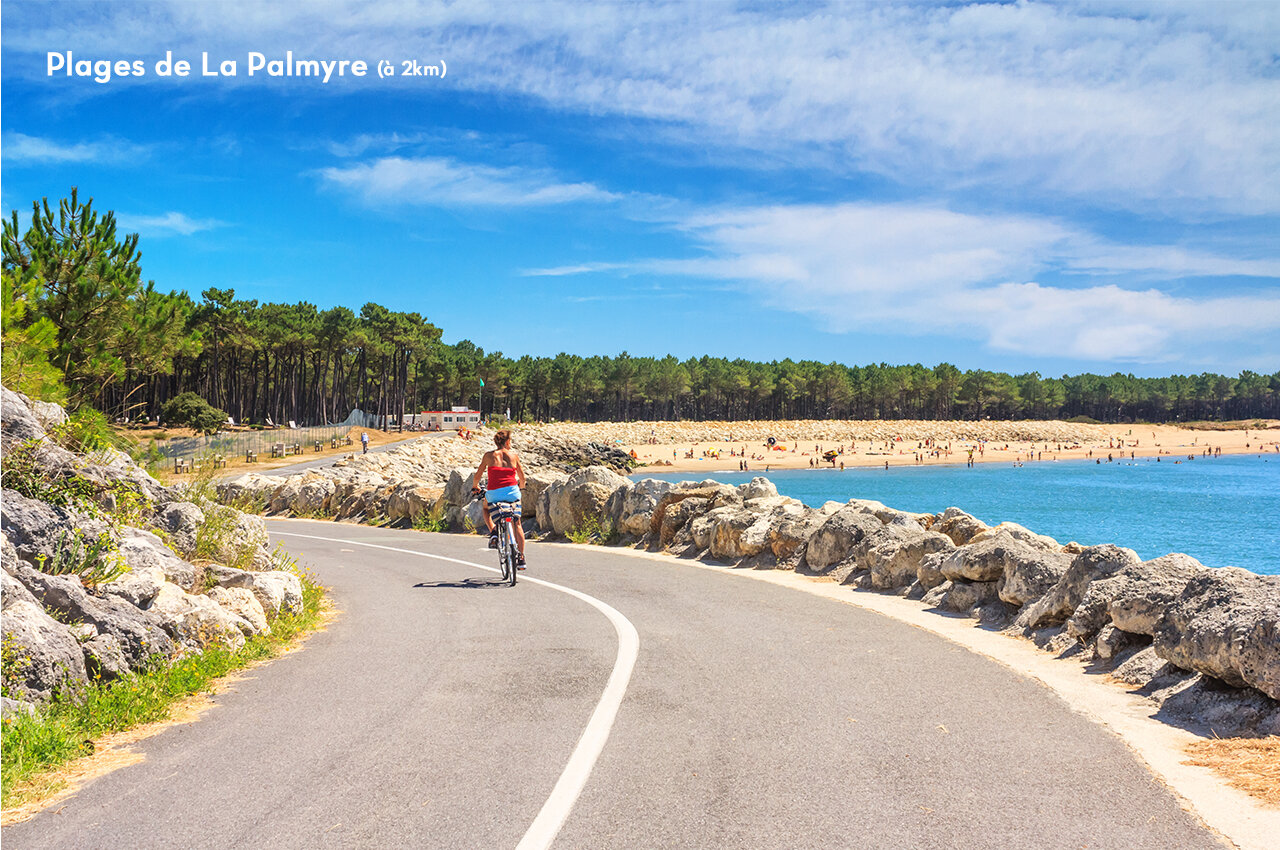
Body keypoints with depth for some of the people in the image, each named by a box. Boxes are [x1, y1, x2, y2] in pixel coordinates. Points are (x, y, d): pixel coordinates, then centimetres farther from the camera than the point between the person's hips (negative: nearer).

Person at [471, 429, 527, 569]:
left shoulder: (489, 455, 5)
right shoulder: (514, 455, 8)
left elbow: (477, 476, 8)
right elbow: (522, 477, 14)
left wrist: (475, 487, 29)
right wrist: (520, 487, 36)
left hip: (494, 493, -1)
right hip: (512, 491, 1)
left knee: (486, 508, 34)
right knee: (517, 524, 16)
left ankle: (493, 532, 8)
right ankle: (521, 558, 12)